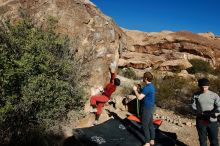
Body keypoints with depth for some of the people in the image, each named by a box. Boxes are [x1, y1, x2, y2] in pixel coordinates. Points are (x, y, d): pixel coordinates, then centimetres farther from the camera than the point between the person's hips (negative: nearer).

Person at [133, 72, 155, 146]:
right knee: (150, 124, 18)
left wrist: (135, 90, -13)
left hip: (147, 108, -10)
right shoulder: (151, 85, 7)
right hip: (151, 107, 10)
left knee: (145, 126, 2)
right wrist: (138, 90, 10)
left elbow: (139, 97, -27)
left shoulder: (147, 87, -25)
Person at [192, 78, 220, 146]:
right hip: (200, 121, 0)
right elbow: (194, 106, -2)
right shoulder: (195, 95, -1)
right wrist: (199, 114, -18)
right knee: (202, 140, 12)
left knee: (214, 140, 8)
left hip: (212, 121, 0)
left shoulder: (214, 95, -3)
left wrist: (214, 114, -26)